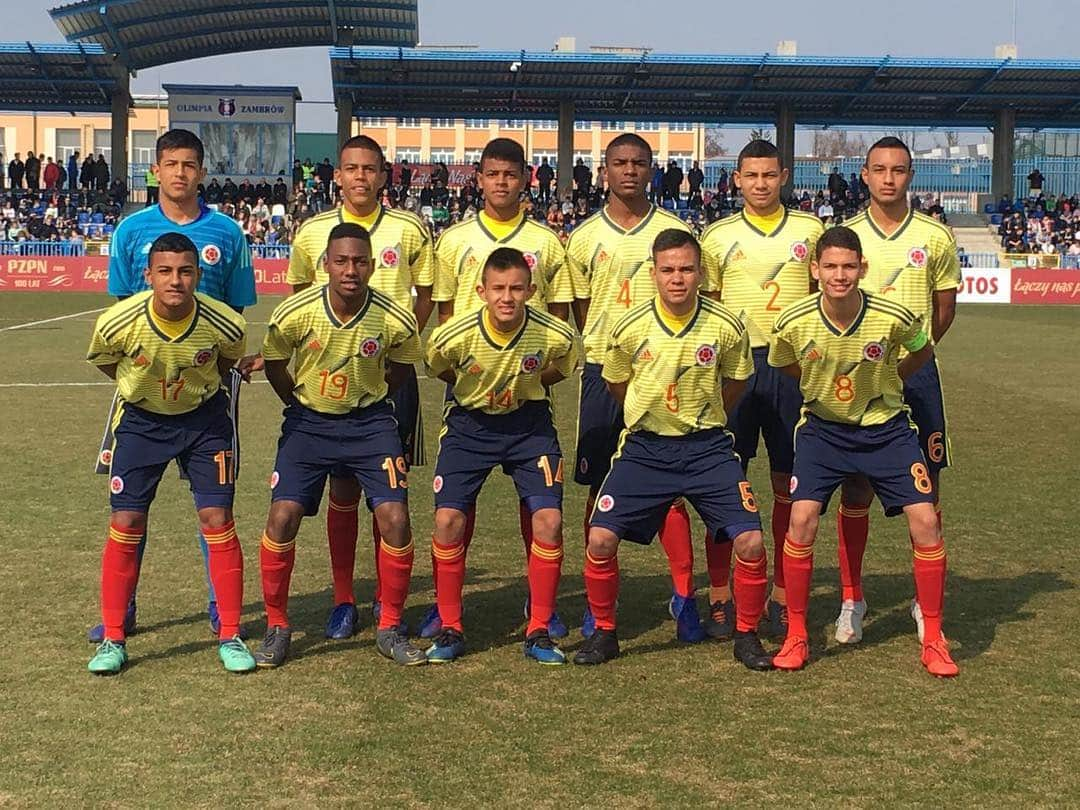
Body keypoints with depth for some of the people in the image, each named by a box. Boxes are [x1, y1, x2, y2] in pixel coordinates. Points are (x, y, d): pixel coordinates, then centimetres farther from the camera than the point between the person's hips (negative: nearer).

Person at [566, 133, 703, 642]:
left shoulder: (674, 232, 4)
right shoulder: (584, 237, 6)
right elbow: (580, 311, 11)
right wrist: (605, 353, 0)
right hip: (603, 370, 1)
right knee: (601, 486, 5)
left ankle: (684, 595, 9)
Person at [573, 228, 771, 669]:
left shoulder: (727, 327, -10)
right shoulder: (630, 328, -10)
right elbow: (615, 384, 10)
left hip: (707, 446, 0)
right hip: (644, 447, 0)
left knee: (750, 541, -10)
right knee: (601, 537, -10)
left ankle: (746, 636, 12)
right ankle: (604, 632, 12)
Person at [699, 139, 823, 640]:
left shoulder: (809, 230, 8)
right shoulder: (718, 236, 7)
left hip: (793, 364, 1)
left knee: (789, 484, 4)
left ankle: (782, 598, 14)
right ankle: (720, 597, 8)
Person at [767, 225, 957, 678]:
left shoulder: (893, 317, -21)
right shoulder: (793, 322, -18)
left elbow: (923, 351, 3)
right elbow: (781, 364, 6)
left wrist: (887, 381, 0)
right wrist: (821, 386, 3)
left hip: (886, 428, 0)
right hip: (823, 427, 0)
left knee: (925, 521, -9)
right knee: (802, 518, -15)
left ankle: (933, 641, 8)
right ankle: (796, 636, 1)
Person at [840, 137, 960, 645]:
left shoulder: (936, 237, 3)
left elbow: (945, 308, 12)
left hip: (916, 372, 0)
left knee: (925, 491, 3)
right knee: (855, 491, 2)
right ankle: (851, 599, 14)